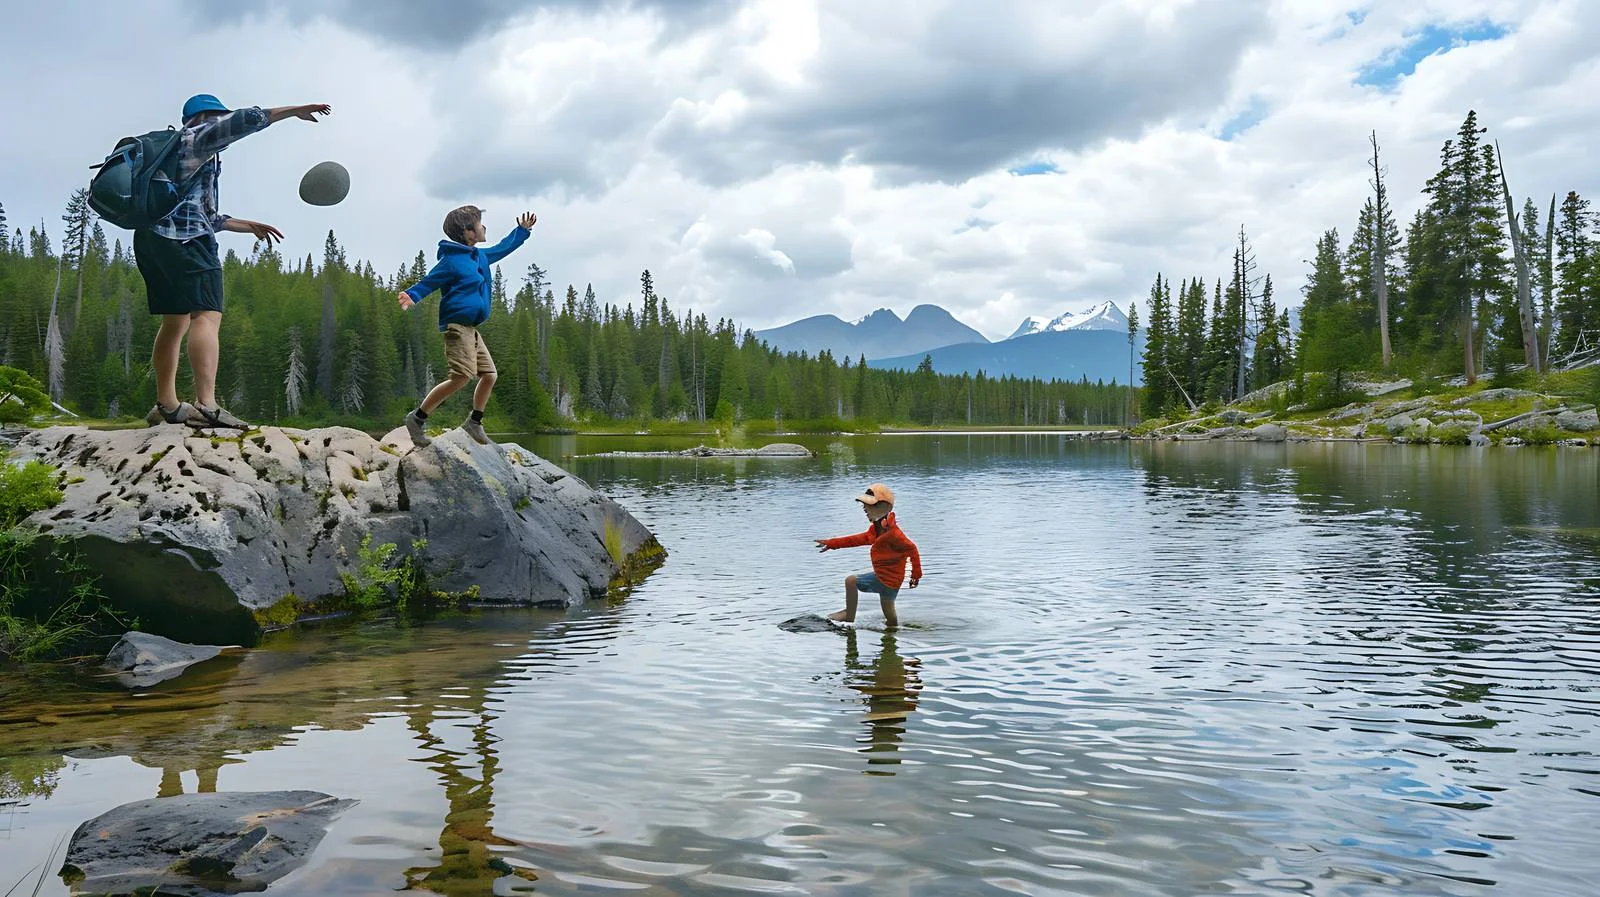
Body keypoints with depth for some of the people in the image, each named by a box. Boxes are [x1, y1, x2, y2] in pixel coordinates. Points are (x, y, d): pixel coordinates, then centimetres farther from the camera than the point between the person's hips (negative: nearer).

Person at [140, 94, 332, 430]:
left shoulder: (184, 151, 34)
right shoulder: (198, 135, 7)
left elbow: (207, 216, 37)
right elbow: (249, 119, -7)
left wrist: (250, 226, 37)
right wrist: (297, 111, 1)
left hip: (153, 238, 10)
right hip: (185, 238, -10)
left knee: (175, 321, 13)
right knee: (207, 315, -19)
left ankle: (166, 406, 12)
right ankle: (206, 406, -34)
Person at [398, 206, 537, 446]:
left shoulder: (480, 256, 17)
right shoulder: (452, 259, -9)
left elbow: (502, 248, 36)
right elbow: (428, 282, -11)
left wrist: (522, 230, 39)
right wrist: (412, 296, -29)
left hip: (471, 328, 9)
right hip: (457, 325, -9)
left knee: (489, 375, 7)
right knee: (462, 376, -20)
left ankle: (474, 424, 23)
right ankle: (417, 418, -10)